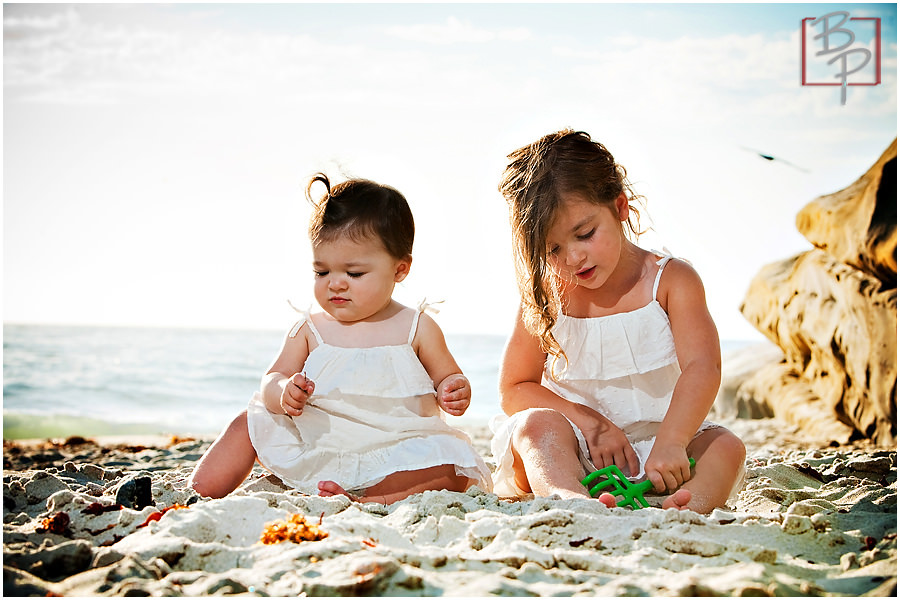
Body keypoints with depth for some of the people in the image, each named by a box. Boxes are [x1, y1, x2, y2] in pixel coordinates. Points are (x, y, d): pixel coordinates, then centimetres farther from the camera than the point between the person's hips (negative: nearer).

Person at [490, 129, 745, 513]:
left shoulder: (672, 280, -4)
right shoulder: (545, 299, 1)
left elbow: (702, 369, -18)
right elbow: (514, 392, 1)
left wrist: (670, 442, -37)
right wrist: (590, 422, -15)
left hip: (652, 445, 1)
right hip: (572, 453, 0)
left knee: (725, 446, -25)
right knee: (536, 424, -29)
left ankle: (690, 507, -56)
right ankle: (569, 497, -59)